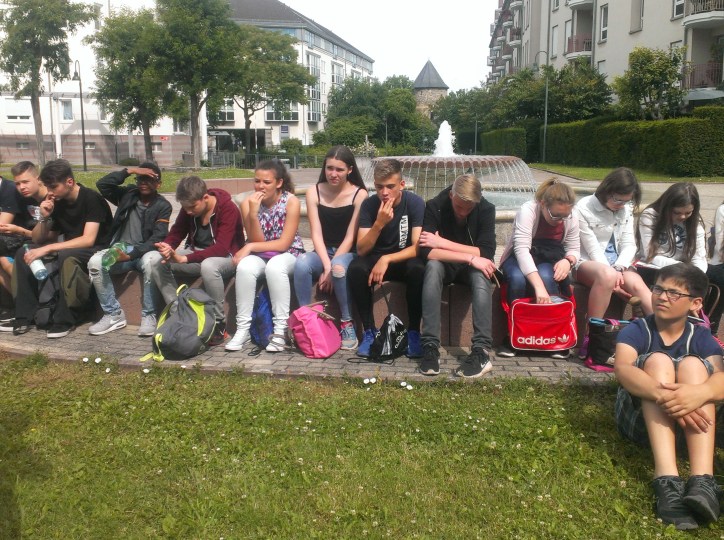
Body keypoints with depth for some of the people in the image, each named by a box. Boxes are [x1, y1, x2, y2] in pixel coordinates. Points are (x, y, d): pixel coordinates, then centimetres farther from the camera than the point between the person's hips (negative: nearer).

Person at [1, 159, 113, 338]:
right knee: (24, 253, -8)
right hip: (69, 249, 8)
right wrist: (44, 217, -11)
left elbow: (88, 240, -28)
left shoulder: (91, 199, -17)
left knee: (67, 255, -37)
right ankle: (24, 315, -8)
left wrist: (47, 249, -29)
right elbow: (38, 240, 9)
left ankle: (65, 319, -26)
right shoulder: (57, 203, 3)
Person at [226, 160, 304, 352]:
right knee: (245, 267, -31)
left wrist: (250, 247, -18)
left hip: (288, 255, -2)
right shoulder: (248, 203, -6)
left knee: (274, 267, -36)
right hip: (259, 256, 3)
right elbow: (256, 241, -8)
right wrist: (253, 213, -23)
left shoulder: (291, 202, -12)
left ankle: (280, 330, -29)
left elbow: (284, 243, -14)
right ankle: (243, 329, -21)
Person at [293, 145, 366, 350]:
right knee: (301, 262, -31)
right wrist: (327, 265, -20)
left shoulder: (359, 194, -6)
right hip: (323, 252, 2)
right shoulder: (314, 193, 2)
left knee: (339, 267, -36)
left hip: (349, 253, -2)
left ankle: (347, 323, -19)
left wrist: (332, 267, -18)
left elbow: (350, 237, -9)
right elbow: (316, 234, -5)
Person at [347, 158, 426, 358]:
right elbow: (361, 250, -16)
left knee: (418, 269, -35)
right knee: (356, 269, -30)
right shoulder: (369, 205, -11)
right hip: (376, 259, 2)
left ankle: (413, 332, -19)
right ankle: (369, 331, -17)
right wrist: (379, 223, -31)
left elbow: (417, 247, -21)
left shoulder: (415, 203, -15)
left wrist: (386, 259, -34)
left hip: (405, 259, -1)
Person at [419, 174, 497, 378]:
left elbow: (486, 253, -24)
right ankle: (430, 346, -38)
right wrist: (470, 257, -34)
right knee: (432, 266, -34)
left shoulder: (486, 209, -15)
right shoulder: (434, 206, -18)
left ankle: (481, 351, -40)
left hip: (471, 268, 1)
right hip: (443, 267, 0)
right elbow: (427, 251, -28)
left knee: (481, 271, -34)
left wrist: (443, 243, -28)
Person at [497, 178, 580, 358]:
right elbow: (521, 249, -33)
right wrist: (538, 286, -45)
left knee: (545, 275, -35)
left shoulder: (571, 219, -6)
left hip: (549, 261, 3)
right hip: (519, 259, -2)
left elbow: (574, 249, 6)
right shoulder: (528, 211, -23)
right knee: (517, 278, -38)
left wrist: (568, 260, -22)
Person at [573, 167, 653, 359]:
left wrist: (619, 269, -15)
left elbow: (629, 245, 4)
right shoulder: (584, 209, -10)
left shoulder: (626, 209, 9)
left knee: (638, 285, -26)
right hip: (587, 263, -5)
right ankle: (591, 335, -34)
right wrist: (612, 274, -21)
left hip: (616, 264, 6)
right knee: (606, 275, -39)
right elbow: (593, 250, -12)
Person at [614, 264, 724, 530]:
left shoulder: (701, 338, 2)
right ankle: (667, 481, -44)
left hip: (687, 424, 2)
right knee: (657, 360, -25)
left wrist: (700, 392, -44)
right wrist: (662, 394, -45)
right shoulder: (636, 330, -3)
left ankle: (702, 481, -40)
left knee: (692, 364, -22)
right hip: (638, 418, -1)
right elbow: (621, 368, -25)